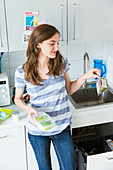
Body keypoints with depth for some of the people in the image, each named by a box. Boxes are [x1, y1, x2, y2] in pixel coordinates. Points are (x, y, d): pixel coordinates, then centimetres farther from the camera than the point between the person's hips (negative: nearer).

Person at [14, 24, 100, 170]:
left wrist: (84, 77, -12)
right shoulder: (22, 72, -15)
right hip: (37, 131, -1)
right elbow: (18, 99, 0)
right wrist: (28, 109, -21)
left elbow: (69, 90, 4)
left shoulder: (62, 63, -9)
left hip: (62, 127, 2)